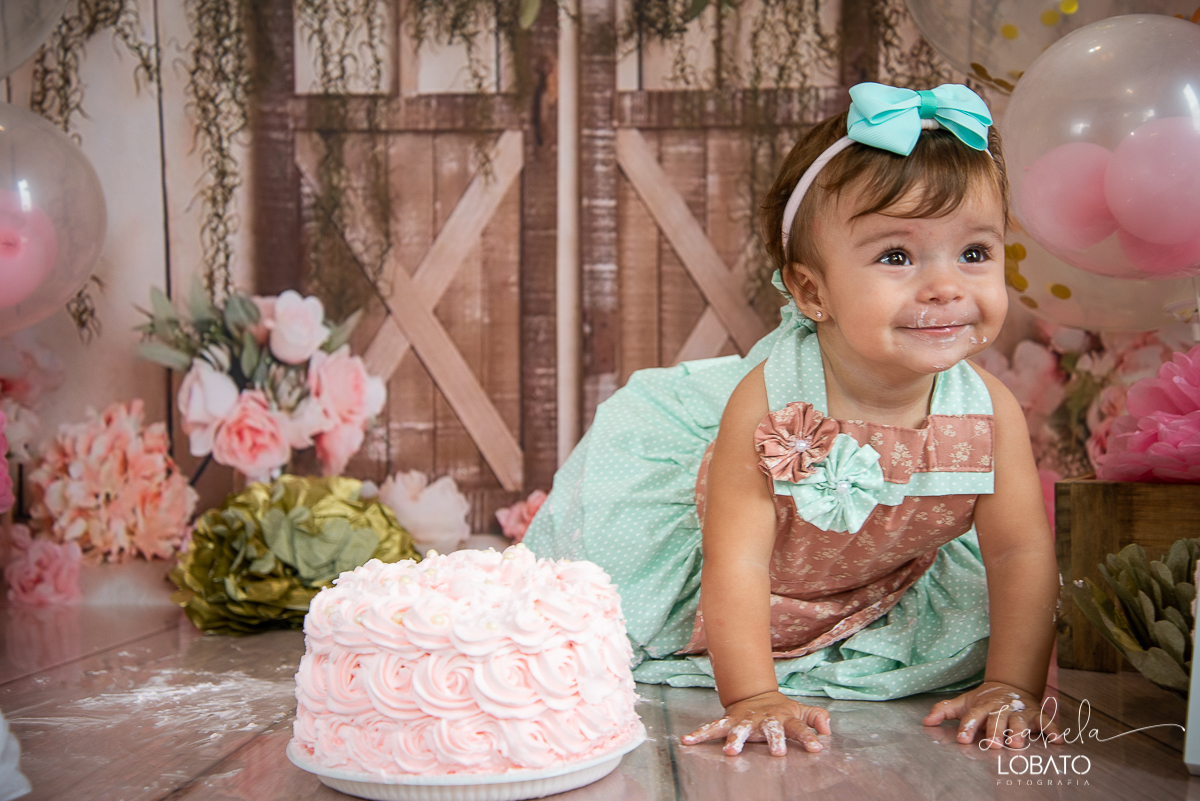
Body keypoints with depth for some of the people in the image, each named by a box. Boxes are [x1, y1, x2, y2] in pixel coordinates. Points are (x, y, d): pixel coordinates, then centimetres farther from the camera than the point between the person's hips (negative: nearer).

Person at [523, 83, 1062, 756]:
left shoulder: (989, 411, -27)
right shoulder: (765, 402, -37)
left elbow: (1023, 554, -18)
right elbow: (737, 563, -35)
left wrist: (1012, 687, -23)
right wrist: (752, 698, -38)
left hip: (884, 593, 3)